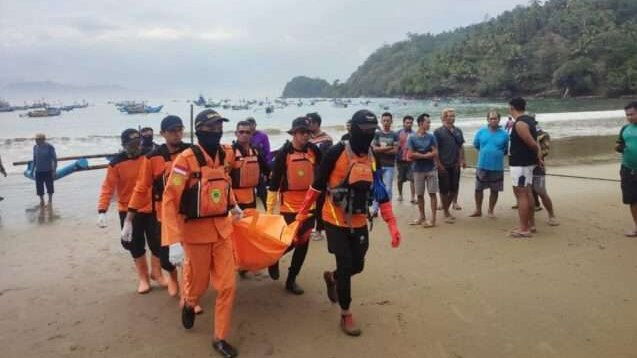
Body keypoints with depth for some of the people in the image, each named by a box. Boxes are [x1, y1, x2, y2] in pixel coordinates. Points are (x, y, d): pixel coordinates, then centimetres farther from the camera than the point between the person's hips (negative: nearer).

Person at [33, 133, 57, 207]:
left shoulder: (49, 147, -10)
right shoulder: (35, 147, 4)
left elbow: (55, 159, -7)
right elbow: (34, 159, 15)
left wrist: (54, 170, -12)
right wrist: (33, 169, 14)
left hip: (48, 171, -4)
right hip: (38, 171, 4)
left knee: (49, 186, 6)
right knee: (39, 187, 5)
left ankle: (50, 201, 25)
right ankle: (42, 201, 21)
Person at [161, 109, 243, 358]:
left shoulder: (226, 154, 0)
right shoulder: (186, 159, -20)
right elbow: (169, 201, -21)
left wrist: (233, 206, 29)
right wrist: (174, 242, -27)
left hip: (222, 228, 5)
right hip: (196, 230, -5)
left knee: (227, 285, 3)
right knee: (199, 283, 13)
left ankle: (220, 337, 19)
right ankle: (188, 304, 50)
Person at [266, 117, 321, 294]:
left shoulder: (314, 150, -2)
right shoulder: (284, 153, -11)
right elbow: (274, 182, -8)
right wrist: (270, 209, -9)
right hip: (289, 205, -4)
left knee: (303, 243, 8)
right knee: (289, 240, -3)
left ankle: (291, 279, 22)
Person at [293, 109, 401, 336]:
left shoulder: (373, 158, 1)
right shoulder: (337, 153, -15)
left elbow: (381, 194, 5)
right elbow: (318, 185, -8)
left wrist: (392, 225, -1)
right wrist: (302, 213, -5)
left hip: (359, 222, 5)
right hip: (335, 221, -5)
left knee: (357, 265, 11)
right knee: (345, 266, -4)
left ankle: (331, 277, 44)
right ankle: (346, 315, 12)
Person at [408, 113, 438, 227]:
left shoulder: (431, 137, 2)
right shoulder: (412, 138, -2)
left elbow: (435, 154, -4)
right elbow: (411, 155, -9)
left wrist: (419, 155, -9)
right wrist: (427, 155, -7)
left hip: (431, 169, 0)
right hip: (418, 170, 0)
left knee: (432, 193, -1)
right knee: (420, 194, 8)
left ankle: (433, 219, 2)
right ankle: (422, 217, 21)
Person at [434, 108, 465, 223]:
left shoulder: (458, 131, 10)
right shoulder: (438, 132, -6)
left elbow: (461, 147, 16)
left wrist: (462, 160, 6)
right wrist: (439, 165, -14)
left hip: (455, 166, 5)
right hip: (444, 166, -5)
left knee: (454, 189, 10)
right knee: (444, 190, 3)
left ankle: (446, 208, 29)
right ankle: (446, 214, 14)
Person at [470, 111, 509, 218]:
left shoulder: (504, 134, -6)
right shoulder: (481, 132, -1)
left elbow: (507, 150, 5)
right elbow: (476, 145, 13)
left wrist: (497, 153, 0)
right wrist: (485, 152, 10)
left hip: (497, 167, -1)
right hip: (482, 165, 1)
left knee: (494, 190, 8)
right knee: (478, 188, 7)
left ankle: (491, 211, 23)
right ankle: (478, 210, 21)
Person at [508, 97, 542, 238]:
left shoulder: (519, 124, -20)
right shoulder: (528, 120, 12)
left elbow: (532, 144, -19)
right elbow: (534, 142, 14)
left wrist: (536, 153, 0)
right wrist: (538, 157, 13)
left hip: (520, 163, -10)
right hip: (527, 162, 10)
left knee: (520, 194, -6)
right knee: (527, 192, 16)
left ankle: (524, 229, -2)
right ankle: (531, 224, 25)